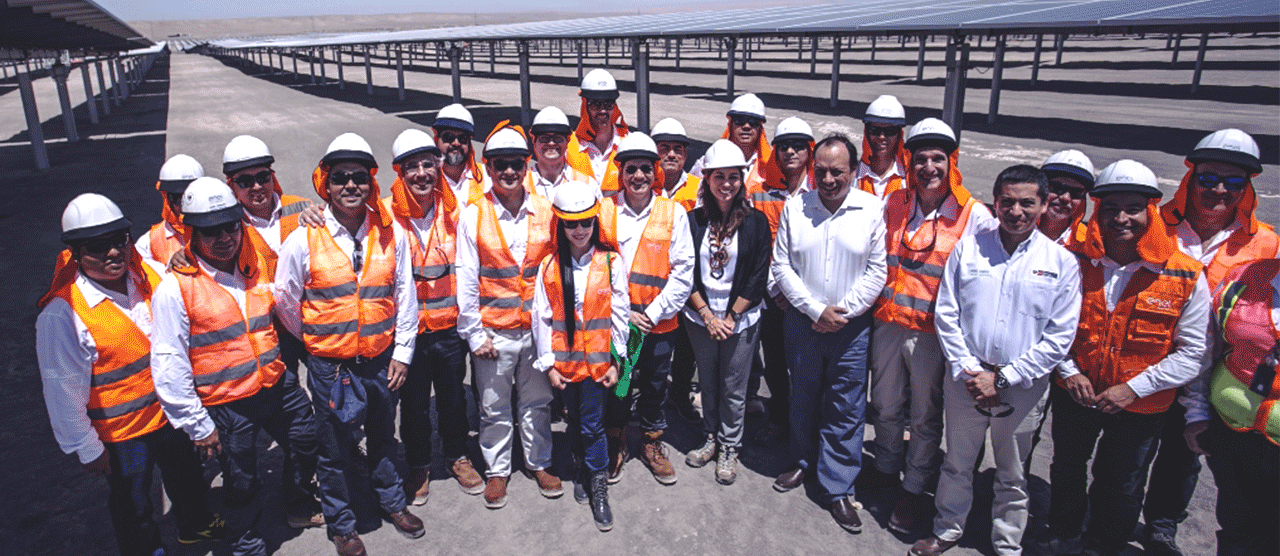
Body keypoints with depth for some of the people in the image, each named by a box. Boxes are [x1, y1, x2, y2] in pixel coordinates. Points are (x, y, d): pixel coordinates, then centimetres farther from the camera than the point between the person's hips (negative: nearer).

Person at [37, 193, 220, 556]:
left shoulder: (147, 278, -10)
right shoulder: (62, 314, -24)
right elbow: (63, 391, -17)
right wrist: (87, 449, -12)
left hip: (170, 413, 6)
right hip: (120, 433, -5)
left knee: (187, 476, 27)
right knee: (133, 505, 17)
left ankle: (195, 526, 53)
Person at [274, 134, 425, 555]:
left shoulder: (391, 234, -5)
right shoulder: (303, 240, -11)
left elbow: (405, 296, 2)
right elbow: (285, 303, 1)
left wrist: (402, 351, 2)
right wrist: (316, 343, 10)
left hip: (382, 359, 2)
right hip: (330, 365, -2)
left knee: (383, 438, 22)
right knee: (335, 449, 13)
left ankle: (392, 502, 45)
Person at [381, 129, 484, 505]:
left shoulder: (455, 210, 0)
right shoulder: (385, 214, -9)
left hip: (450, 326, 2)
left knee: (454, 397, 17)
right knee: (414, 403, 12)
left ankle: (457, 457, 39)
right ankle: (418, 467, 34)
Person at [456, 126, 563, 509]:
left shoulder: (545, 211, -1)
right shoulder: (473, 216, -6)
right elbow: (466, 280, -5)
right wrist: (474, 333, -6)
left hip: (538, 328, 2)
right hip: (494, 331, -1)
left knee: (537, 401, 16)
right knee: (494, 407, 11)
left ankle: (539, 462, 35)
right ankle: (497, 470, 30)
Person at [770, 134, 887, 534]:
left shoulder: (872, 210, -4)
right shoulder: (795, 207, 0)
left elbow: (876, 271, -4)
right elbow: (781, 265, -2)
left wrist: (842, 311, -12)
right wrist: (816, 310, -10)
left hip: (851, 325, -1)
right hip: (801, 321, 2)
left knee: (846, 408, 5)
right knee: (803, 397, 16)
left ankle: (837, 489, 19)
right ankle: (805, 462, 38)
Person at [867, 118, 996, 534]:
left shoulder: (975, 217, -10)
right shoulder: (893, 204, 2)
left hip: (935, 332, -3)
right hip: (888, 323, 4)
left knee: (925, 416, 12)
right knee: (886, 405, 18)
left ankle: (916, 488, 30)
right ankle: (886, 467, 41)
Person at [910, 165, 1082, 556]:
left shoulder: (1062, 263, -4)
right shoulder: (968, 249, -2)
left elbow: (1059, 338, -6)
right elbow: (946, 314, -1)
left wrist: (1003, 379, -12)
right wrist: (967, 371, -10)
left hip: (1022, 388, -1)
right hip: (965, 378, 1)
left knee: (1012, 475, 16)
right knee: (957, 463, 16)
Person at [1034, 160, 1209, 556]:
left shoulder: (1186, 277, -14)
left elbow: (1190, 353, -10)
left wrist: (1134, 388, -18)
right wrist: (1068, 370, -11)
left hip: (1140, 405, -2)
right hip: (1075, 392, 2)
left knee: (1121, 486, 17)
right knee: (1066, 470, 22)